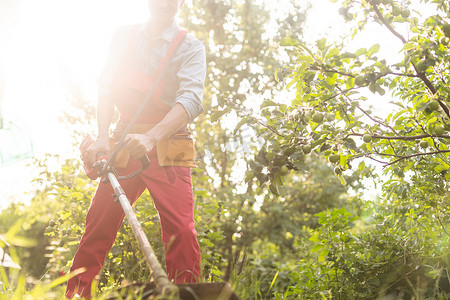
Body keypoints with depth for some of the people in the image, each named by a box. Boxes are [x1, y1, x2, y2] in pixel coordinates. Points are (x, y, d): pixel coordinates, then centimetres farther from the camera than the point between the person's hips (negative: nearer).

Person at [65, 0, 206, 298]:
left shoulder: (190, 47, -3)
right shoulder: (124, 37, 9)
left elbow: (191, 99, -18)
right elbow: (107, 88, 3)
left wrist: (151, 137, -35)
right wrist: (103, 137, -15)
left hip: (167, 149, -3)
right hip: (123, 144, 3)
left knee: (181, 231, -15)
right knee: (98, 223, 3)